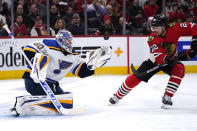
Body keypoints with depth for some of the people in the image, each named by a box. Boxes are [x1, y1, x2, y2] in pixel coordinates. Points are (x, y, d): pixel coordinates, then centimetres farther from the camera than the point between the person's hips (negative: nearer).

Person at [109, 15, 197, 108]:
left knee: (179, 69, -31)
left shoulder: (174, 28, -24)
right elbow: (157, 56, -38)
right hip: (155, 60, -1)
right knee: (137, 76, -6)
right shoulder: (153, 38, -26)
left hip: (172, 59, 1)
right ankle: (117, 96, 14)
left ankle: (167, 97, -23)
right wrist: (167, 58, -57)